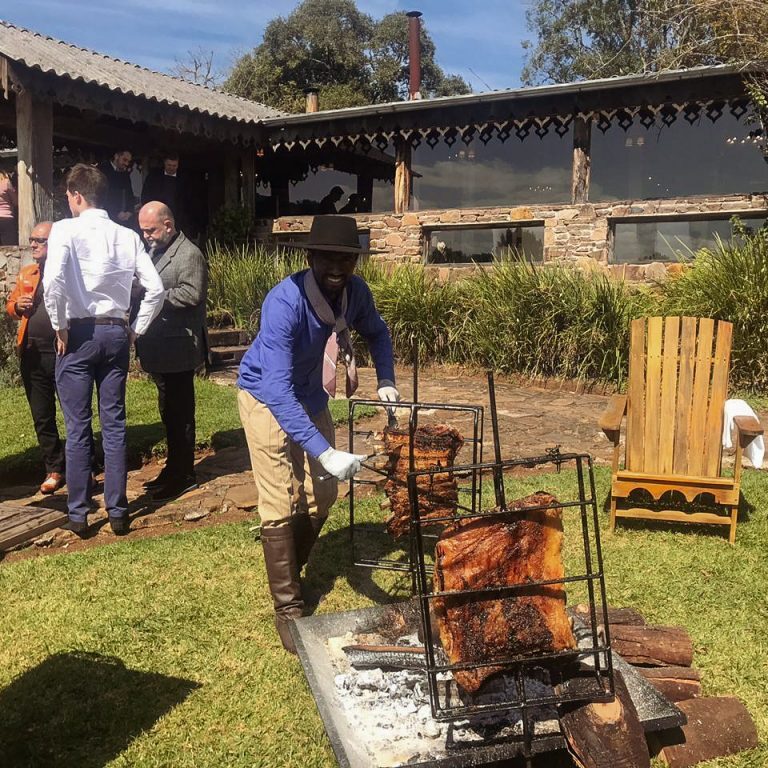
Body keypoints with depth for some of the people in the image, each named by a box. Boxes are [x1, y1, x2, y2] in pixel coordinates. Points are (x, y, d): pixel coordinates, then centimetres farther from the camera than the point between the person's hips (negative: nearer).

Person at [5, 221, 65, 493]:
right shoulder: (26, 274, 14)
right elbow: (10, 305, 23)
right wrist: (18, 306, 2)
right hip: (33, 354, 6)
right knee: (42, 417, 11)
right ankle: (54, 470, 23)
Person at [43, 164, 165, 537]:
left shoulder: (65, 229, -7)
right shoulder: (127, 236, 5)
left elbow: (53, 280, -22)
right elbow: (155, 289, 1)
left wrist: (60, 326, -9)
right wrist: (136, 329, 9)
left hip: (79, 334, -3)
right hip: (115, 333, 3)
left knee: (77, 427, 4)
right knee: (114, 424, 8)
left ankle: (78, 514, 12)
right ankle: (117, 511, 13)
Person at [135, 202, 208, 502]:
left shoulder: (189, 254, -10)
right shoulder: (154, 251, 18)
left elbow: (192, 294, -21)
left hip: (178, 349, -9)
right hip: (159, 349, 9)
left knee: (179, 412, -2)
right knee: (169, 412, 17)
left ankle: (184, 475, 8)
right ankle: (174, 468, 28)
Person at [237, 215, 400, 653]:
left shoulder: (355, 292, -16)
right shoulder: (285, 302, -35)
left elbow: (377, 332, 9)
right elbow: (277, 390, -41)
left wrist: (386, 380, -6)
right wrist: (325, 453, -47)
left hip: (311, 398, 6)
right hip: (268, 398, -6)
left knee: (322, 495, 10)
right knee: (281, 506, -8)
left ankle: (290, 571, 34)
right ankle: (288, 606, 7)